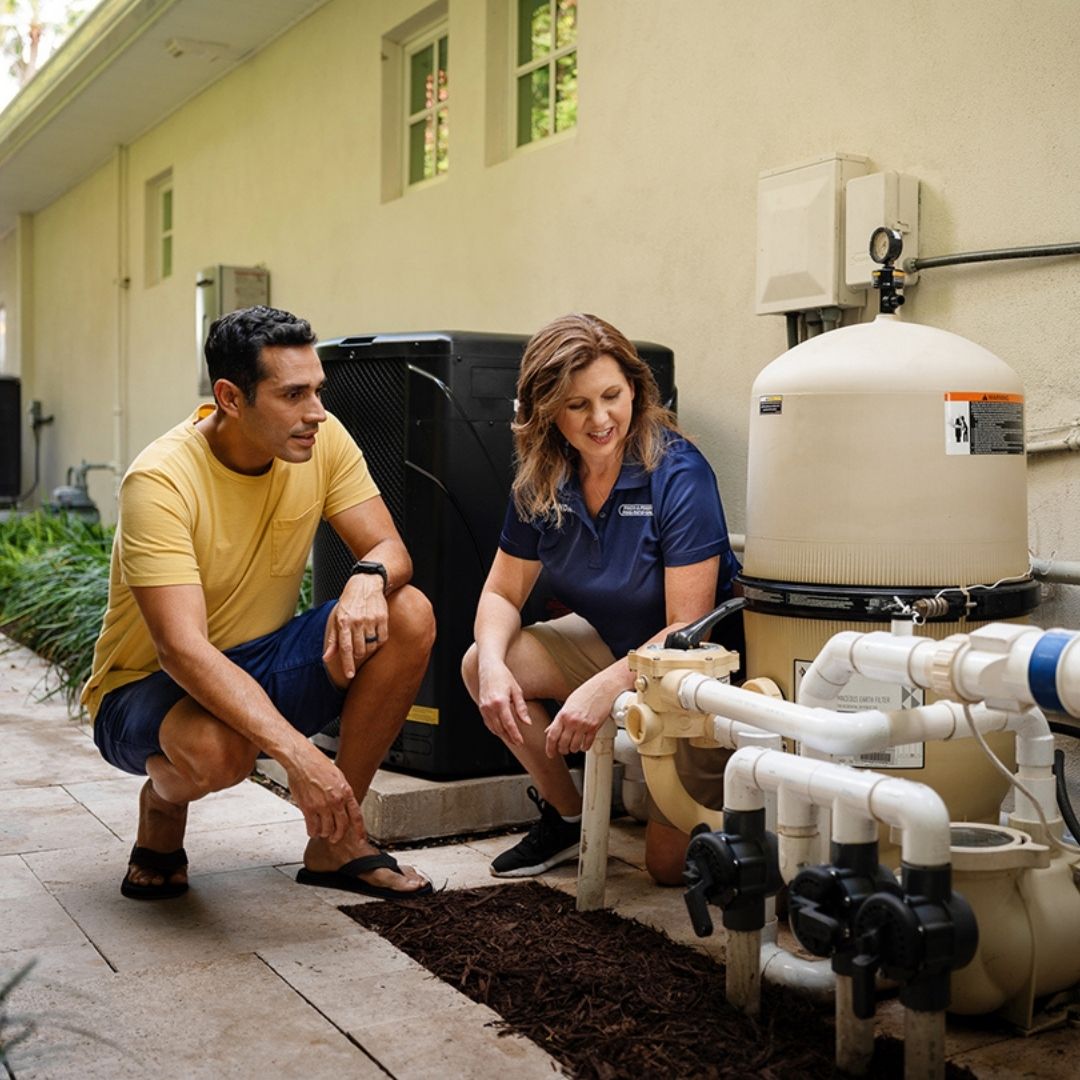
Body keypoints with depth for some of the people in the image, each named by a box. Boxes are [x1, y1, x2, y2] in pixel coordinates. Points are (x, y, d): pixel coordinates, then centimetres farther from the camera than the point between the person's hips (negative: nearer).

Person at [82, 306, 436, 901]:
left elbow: (390, 549, -9)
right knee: (215, 749, -41)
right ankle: (162, 802, 1)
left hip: (260, 666, 5)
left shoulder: (322, 439, -10)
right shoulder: (161, 481, -27)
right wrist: (297, 752, -45)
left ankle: (335, 842, -8)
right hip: (147, 687, -5)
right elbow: (182, 650, -35)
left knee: (409, 616, -20)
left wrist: (368, 579, -36)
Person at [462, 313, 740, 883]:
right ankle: (567, 816, 6)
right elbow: (503, 591, -2)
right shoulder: (540, 480, -9)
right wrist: (493, 664, -23)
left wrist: (604, 688, -36)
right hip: (607, 643, 6)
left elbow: (688, 627, -26)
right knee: (480, 666, -16)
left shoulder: (678, 474, -26)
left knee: (669, 863, -11)